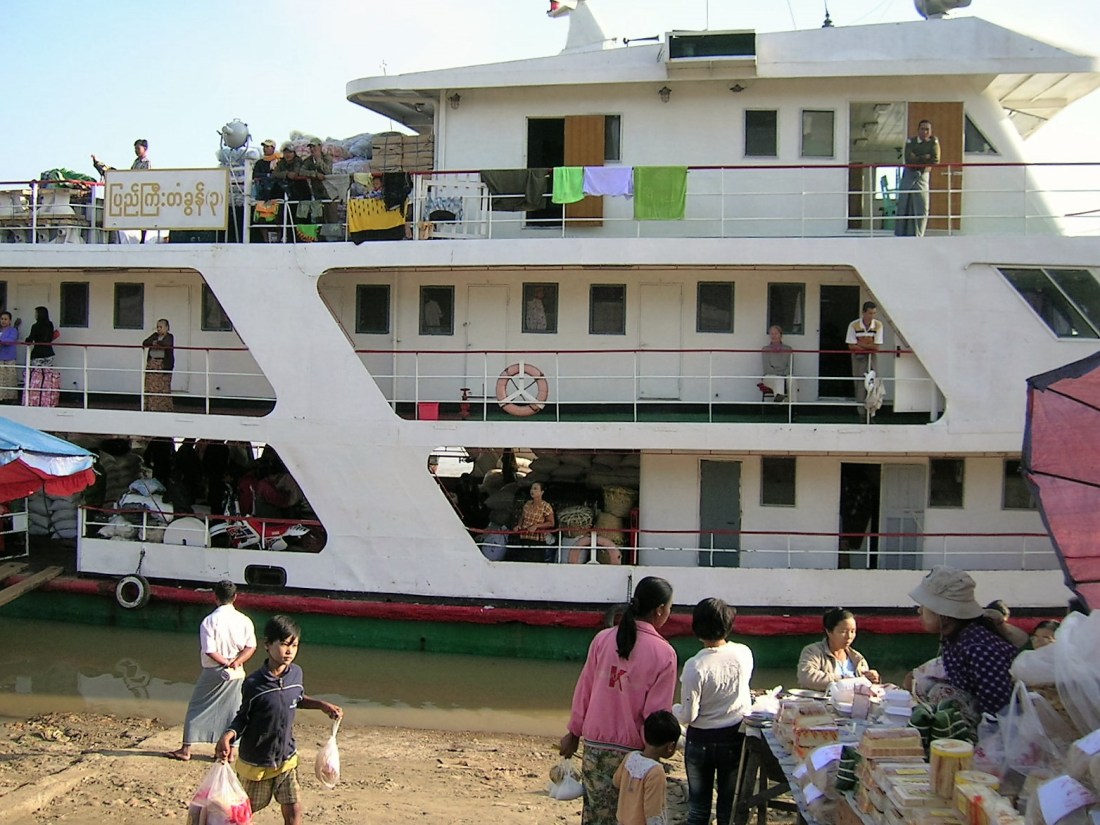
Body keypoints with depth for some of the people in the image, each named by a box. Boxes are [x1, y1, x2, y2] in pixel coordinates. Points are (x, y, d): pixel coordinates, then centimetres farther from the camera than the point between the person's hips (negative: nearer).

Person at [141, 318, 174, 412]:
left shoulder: (169, 337, 2)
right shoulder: (155, 335, 17)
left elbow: (167, 344, -19)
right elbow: (144, 343, 7)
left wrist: (156, 343, -5)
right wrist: (153, 343, -10)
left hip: (163, 365, -5)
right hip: (152, 364, 5)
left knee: (163, 388, -7)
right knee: (151, 386, 0)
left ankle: (164, 408, -4)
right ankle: (151, 407, 2)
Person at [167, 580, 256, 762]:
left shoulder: (209, 621, -14)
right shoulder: (244, 621, -4)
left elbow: (209, 651, -18)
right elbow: (251, 647, -6)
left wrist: (226, 663, -7)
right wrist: (235, 663, -11)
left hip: (212, 673, -3)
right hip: (236, 674, 3)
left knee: (196, 709, 11)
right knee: (232, 711, 12)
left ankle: (186, 749, 15)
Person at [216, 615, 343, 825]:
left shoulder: (296, 673, -7)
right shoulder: (254, 683, -21)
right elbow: (243, 717, -10)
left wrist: (322, 705, 2)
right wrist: (229, 735, -28)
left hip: (287, 759, 4)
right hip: (255, 763, -4)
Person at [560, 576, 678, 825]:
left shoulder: (603, 639, -3)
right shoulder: (664, 654, -12)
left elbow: (583, 690, 3)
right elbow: (657, 711, -10)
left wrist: (574, 733, 14)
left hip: (595, 745, 3)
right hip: (632, 750, -3)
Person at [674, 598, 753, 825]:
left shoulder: (695, 666, -23)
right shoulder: (744, 654, -11)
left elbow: (688, 716, -17)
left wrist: (672, 709, 2)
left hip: (702, 741, -3)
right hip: (736, 738, 3)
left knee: (698, 807, 11)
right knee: (730, 805, 14)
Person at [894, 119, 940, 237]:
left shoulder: (933, 142, 0)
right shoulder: (910, 142, 0)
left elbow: (935, 160, -11)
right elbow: (909, 159, -15)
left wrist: (917, 159, -11)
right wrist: (925, 158, -12)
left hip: (922, 177, 0)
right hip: (909, 175, 0)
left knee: (922, 208, -5)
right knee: (904, 206, 0)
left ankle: (917, 236, 0)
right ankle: (901, 235, 4)